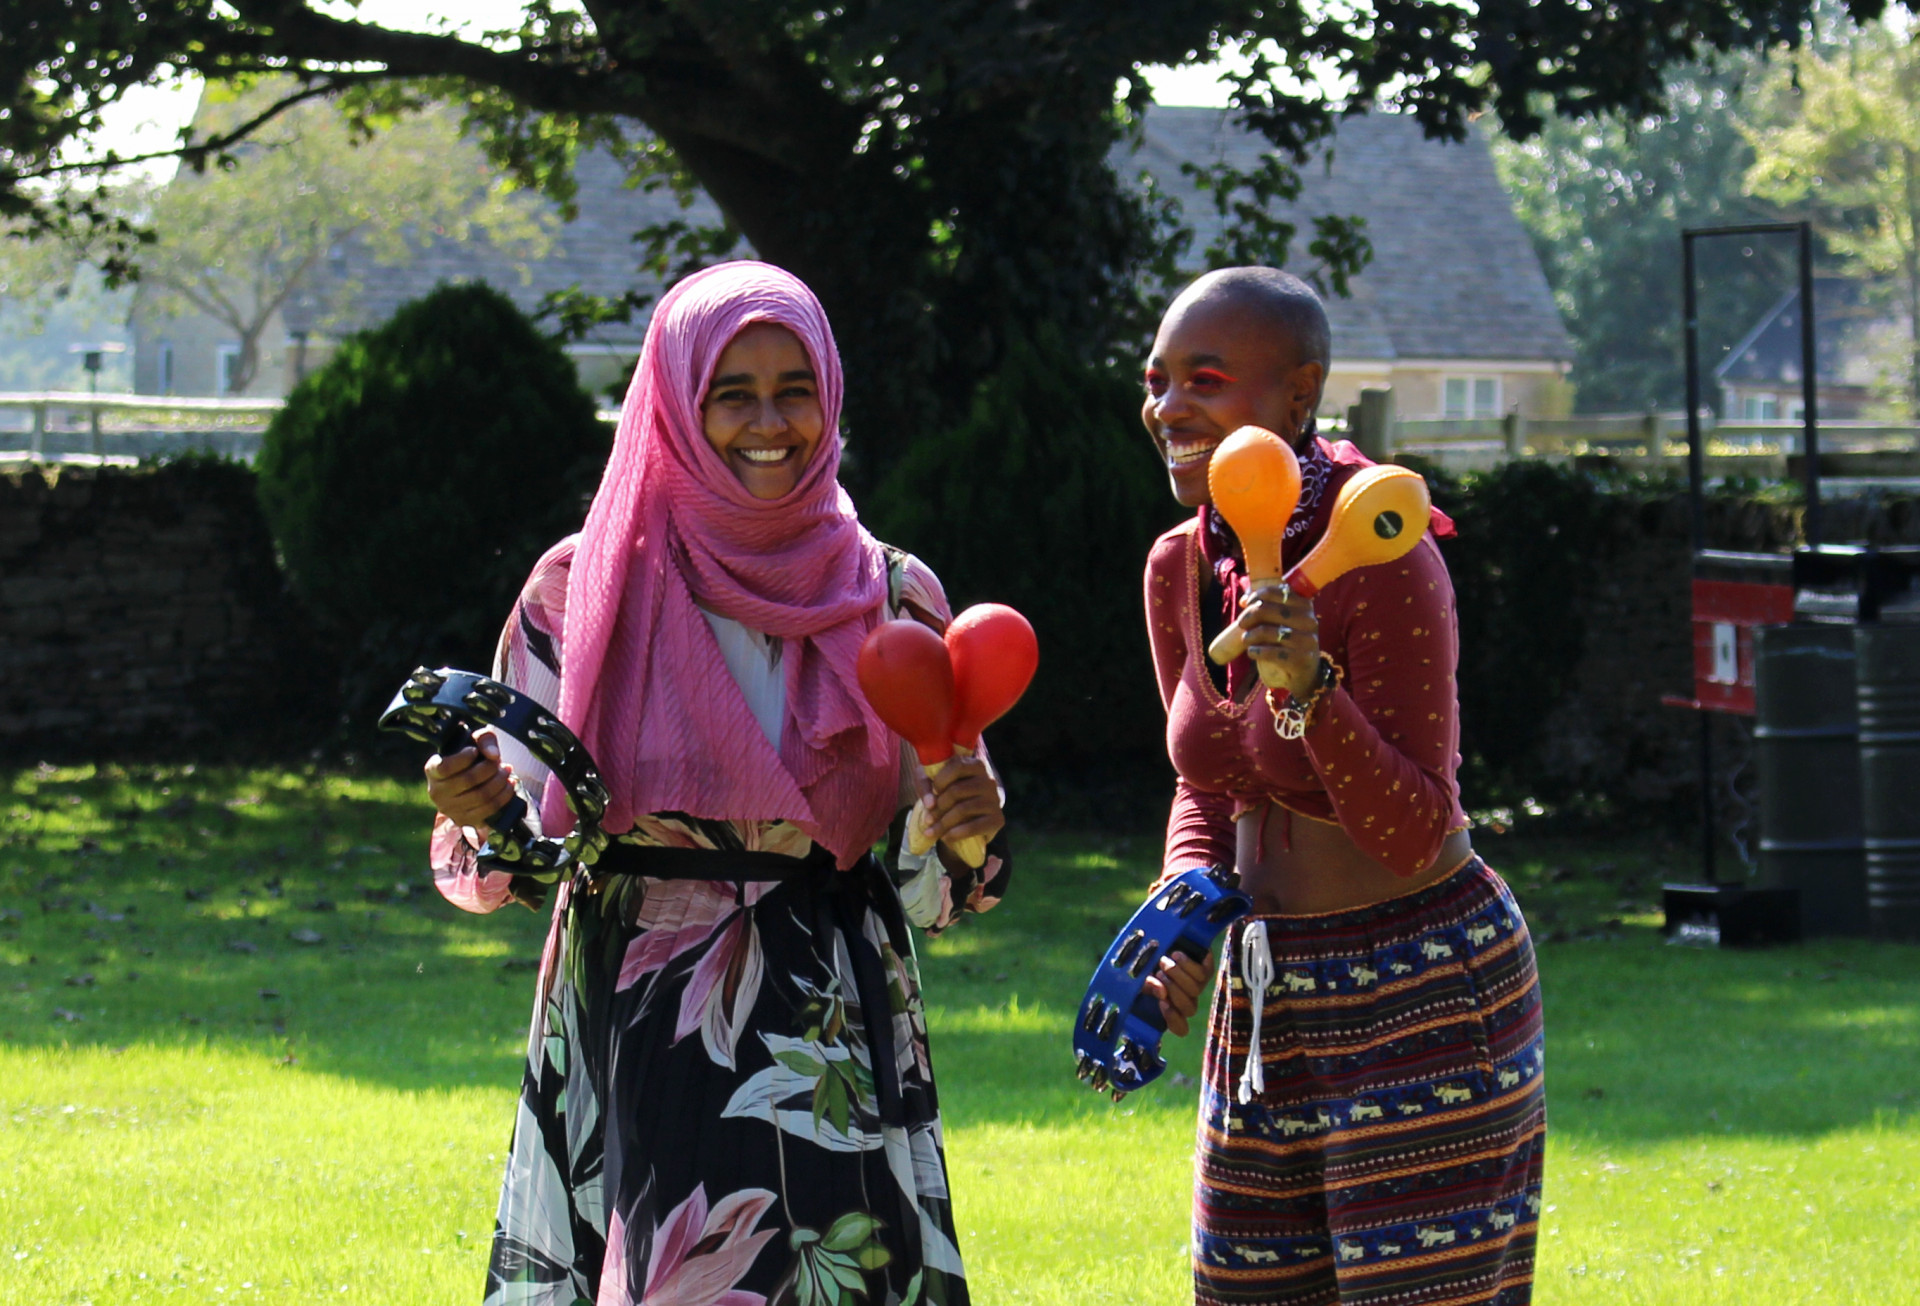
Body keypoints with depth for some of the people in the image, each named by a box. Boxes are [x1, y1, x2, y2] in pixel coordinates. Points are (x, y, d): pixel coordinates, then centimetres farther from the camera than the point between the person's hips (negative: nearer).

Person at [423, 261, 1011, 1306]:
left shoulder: (892, 598, 4)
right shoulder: (584, 590, 1)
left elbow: (925, 887, 6)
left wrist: (964, 830, -15)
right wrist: (480, 815, -19)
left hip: (829, 1050, 1)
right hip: (632, 1048, -1)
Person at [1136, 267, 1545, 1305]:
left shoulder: (1382, 561, -17)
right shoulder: (1179, 568, 4)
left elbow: (1414, 835, -18)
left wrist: (1309, 690, -32)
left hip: (1423, 1001, -7)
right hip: (1265, 999, 8)